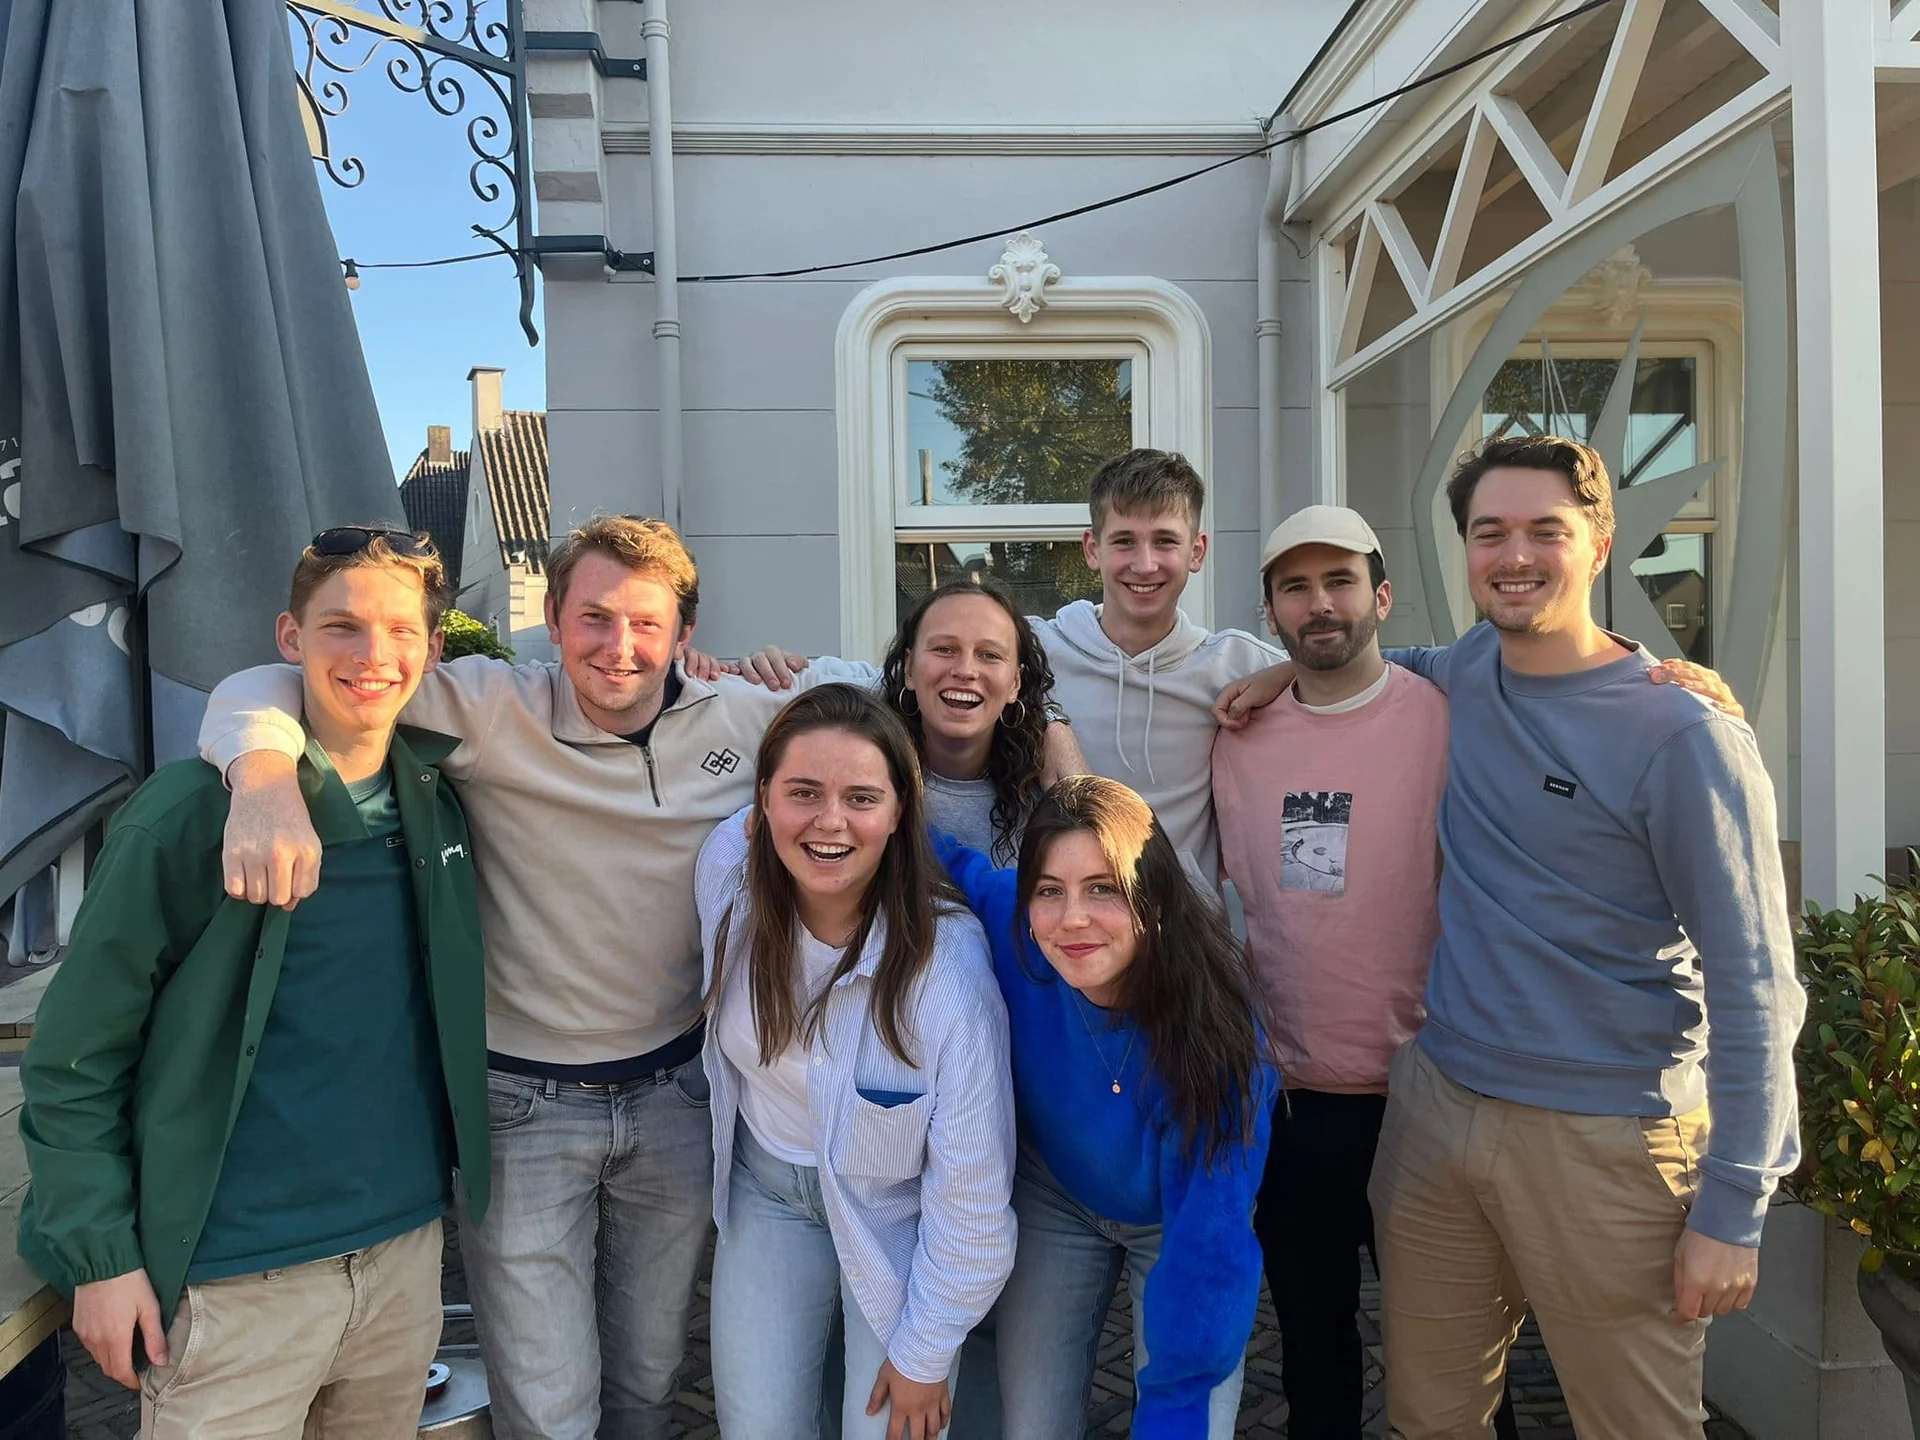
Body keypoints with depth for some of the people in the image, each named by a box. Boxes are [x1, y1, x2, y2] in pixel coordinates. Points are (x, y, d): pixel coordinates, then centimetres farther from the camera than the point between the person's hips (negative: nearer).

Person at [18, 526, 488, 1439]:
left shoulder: (439, 807, 1)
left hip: (407, 1250, 5)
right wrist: (100, 1255, -10)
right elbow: (74, 1059, -9)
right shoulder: (190, 814, -13)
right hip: (235, 1287, -5)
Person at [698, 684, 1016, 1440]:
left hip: (895, 1214, -3)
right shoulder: (727, 867, -22)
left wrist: (924, 1353, -10)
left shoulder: (946, 964, -32)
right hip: (766, 1187, 3)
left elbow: (971, 1191, -20)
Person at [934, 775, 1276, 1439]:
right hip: (1053, 1196, 2)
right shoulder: (1007, 921, -31)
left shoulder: (1213, 1031, -36)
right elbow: (945, 860, -10)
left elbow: (1207, 1243, -30)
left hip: (1173, 1220, -2)